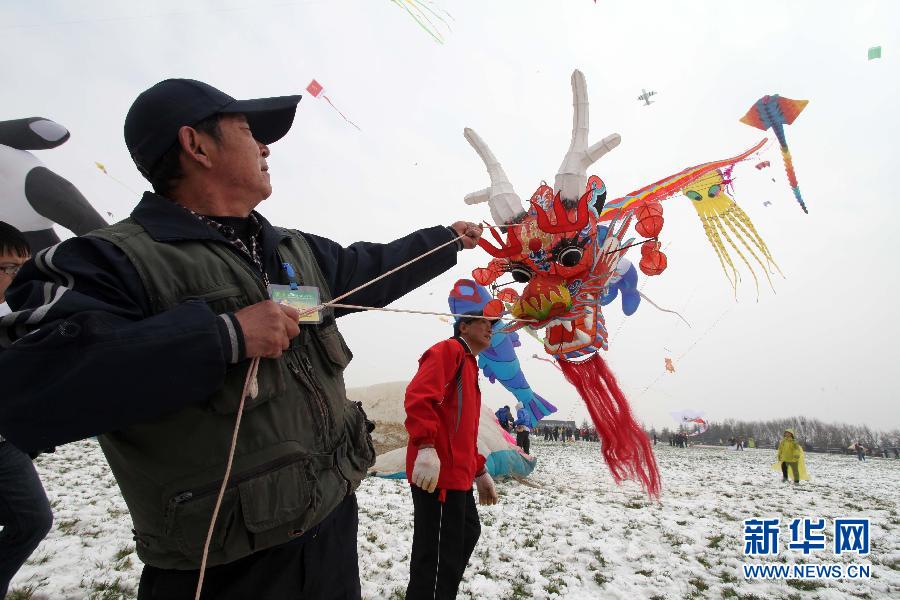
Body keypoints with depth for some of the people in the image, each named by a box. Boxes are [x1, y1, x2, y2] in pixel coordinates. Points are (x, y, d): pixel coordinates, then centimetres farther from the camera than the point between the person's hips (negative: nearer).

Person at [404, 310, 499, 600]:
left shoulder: (469, 365, 25)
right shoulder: (448, 350, -5)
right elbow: (418, 395, -24)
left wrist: (480, 471, 25)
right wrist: (425, 447, -33)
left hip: (458, 474, 11)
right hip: (437, 472, -11)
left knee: (467, 533, 24)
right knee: (440, 555, -4)